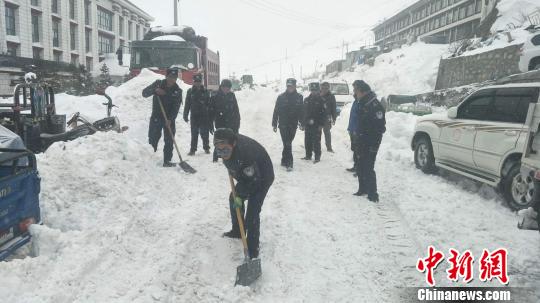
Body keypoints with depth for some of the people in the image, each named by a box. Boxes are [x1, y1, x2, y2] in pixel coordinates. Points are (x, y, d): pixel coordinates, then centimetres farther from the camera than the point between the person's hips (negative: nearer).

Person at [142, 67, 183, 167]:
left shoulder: (178, 90, -4)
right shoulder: (158, 84, -1)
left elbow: (176, 107, -12)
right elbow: (144, 93, -6)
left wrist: (170, 119, -25)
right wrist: (155, 90, -25)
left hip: (170, 119, 0)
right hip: (156, 117, 0)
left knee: (169, 141, 2)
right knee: (152, 139, 2)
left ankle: (167, 161, 10)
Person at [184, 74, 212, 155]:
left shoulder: (205, 91, 4)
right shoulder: (190, 91, 5)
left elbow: (209, 104, 5)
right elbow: (187, 104, 6)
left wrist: (210, 115, 1)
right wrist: (185, 115, 2)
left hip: (204, 115, 0)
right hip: (194, 116, 0)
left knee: (205, 133, 4)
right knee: (194, 134, 3)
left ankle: (206, 148, 18)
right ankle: (193, 149, 8)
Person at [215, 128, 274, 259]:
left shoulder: (246, 152, -43)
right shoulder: (228, 142, -20)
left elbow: (252, 180, -31)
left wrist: (240, 196, -20)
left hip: (262, 178, -8)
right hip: (245, 176, 8)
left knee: (252, 213, -12)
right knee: (233, 199, 17)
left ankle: (253, 248, 1)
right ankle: (237, 231, 38)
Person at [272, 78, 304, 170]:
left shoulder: (299, 97, 4)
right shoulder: (281, 97, -1)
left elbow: (301, 111, 8)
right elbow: (276, 111, 2)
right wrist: (274, 124, 0)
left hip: (293, 125, 2)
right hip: (283, 125, -2)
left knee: (287, 143, 10)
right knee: (287, 144, -7)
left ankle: (284, 160, 24)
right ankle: (289, 163, -7)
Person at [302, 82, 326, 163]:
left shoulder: (321, 101, -2)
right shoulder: (306, 100, 11)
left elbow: (323, 113, -5)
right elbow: (303, 112, 14)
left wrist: (321, 125, -11)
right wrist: (303, 123, 9)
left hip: (317, 125, -5)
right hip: (308, 124, 5)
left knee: (316, 141, -3)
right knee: (307, 141, 10)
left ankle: (317, 157, 5)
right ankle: (308, 155, 22)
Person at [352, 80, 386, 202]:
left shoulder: (375, 106, -18)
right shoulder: (362, 104, 11)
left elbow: (379, 128, -21)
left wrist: (374, 145, -23)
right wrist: (357, 139, 19)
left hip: (370, 145, -9)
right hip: (361, 143, 9)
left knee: (368, 169, -8)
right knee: (360, 168, 16)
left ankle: (373, 195, 0)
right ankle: (363, 189, 30)